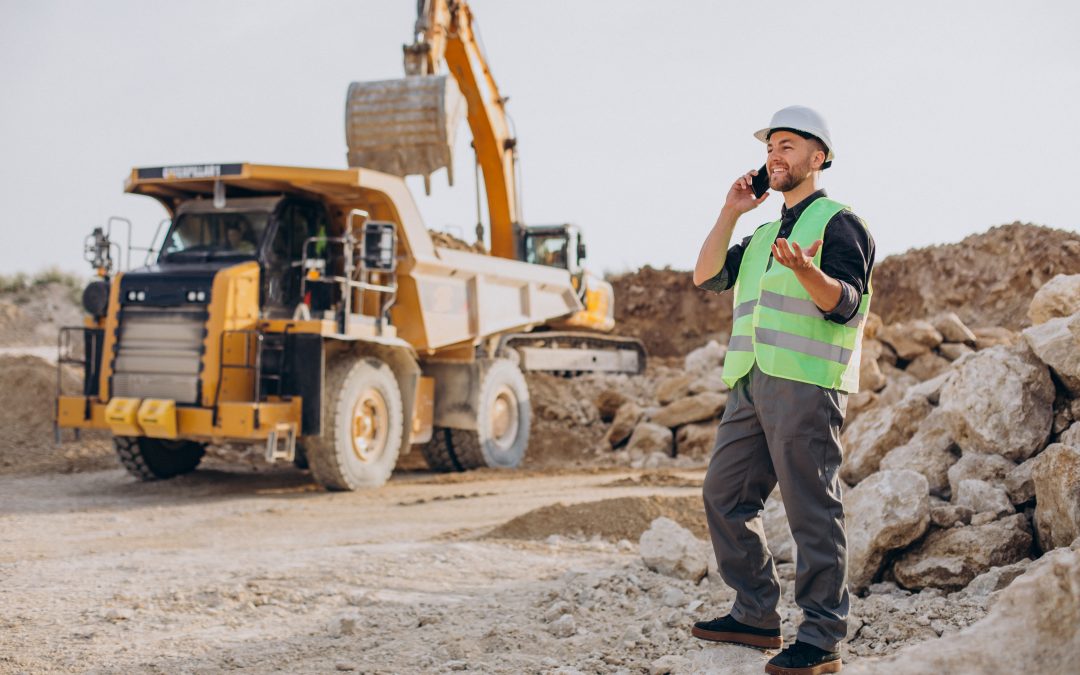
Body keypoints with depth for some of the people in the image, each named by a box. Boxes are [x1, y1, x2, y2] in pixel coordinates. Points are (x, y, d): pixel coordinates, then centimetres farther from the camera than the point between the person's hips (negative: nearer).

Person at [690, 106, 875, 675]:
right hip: (752, 382, 8)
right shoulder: (763, 235, 25)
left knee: (811, 509, -8)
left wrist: (807, 271, -30)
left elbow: (845, 303, -11)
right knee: (725, 495, 8)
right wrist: (730, 212, 10)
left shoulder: (838, 222, 1)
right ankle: (756, 617, 18)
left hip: (806, 382, -8)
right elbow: (706, 276, 14)